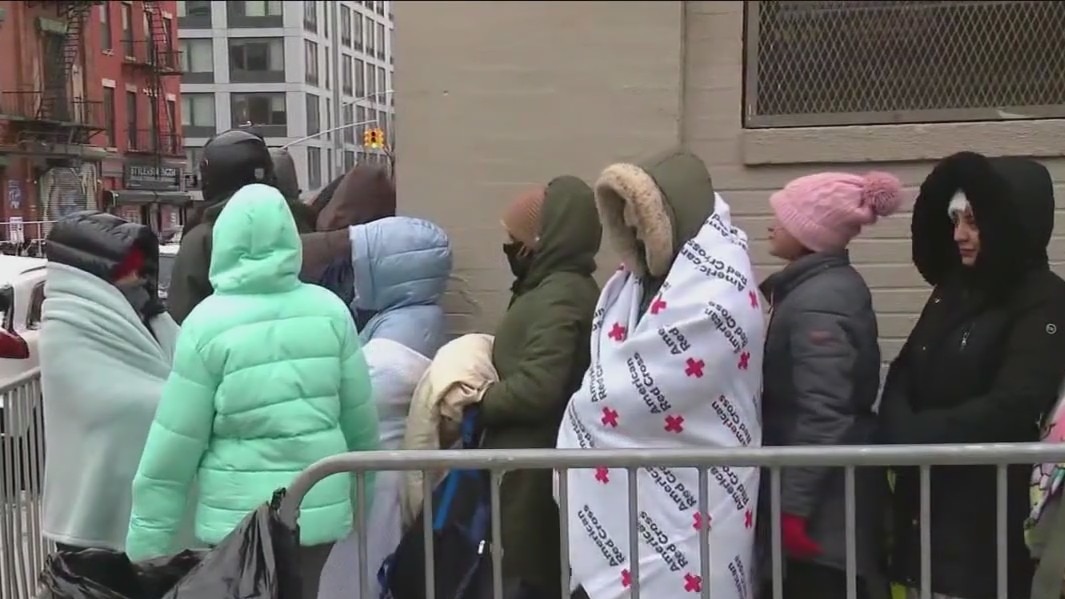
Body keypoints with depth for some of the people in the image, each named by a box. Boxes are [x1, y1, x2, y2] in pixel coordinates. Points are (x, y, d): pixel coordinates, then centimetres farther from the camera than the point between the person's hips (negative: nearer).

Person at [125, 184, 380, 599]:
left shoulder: (208, 322, -12)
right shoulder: (329, 310, -3)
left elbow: (175, 442, -9)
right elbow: (361, 418, 4)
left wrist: (145, 542, 0)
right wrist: (369, 495, 20)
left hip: (241, 517, -3)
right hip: (321, 509, 3)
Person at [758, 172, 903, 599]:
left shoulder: (817, 301, -19)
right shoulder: (835, 284, 10)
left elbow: (822, 414, -24)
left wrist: (792, 505, -22)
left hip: (822, 500, -10)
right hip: (830, 488, 10)